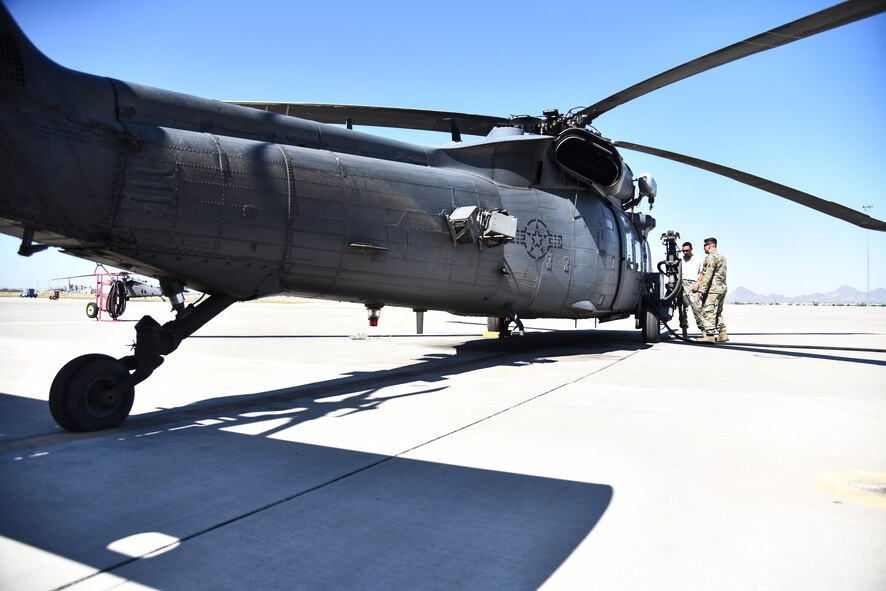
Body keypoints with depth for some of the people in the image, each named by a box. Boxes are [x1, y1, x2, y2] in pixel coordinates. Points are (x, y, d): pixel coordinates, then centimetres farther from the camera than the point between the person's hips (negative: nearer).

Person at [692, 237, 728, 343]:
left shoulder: (711, 257, -11)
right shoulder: (722, 257, 21)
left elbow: (707, 275, -19)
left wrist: (701, 290, -19)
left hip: (713, 289, -10)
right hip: (722, 288, 10)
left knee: (708, 312, -9)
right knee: (718, 313, 16)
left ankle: (709, 335, -12)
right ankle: (722, 334, 17)